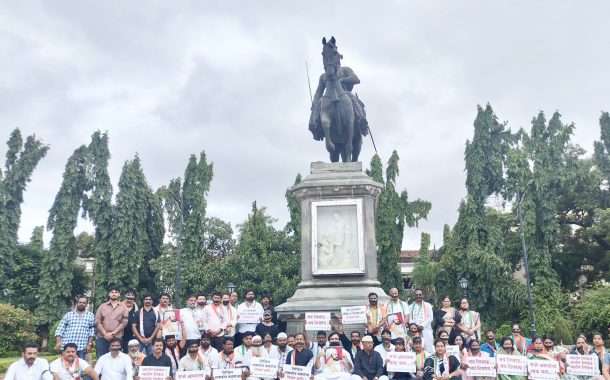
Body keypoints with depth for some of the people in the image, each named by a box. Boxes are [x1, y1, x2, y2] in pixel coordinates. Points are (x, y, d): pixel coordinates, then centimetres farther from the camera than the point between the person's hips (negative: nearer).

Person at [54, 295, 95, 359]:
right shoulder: (68, 315, 12)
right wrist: (58, 342, -4)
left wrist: (90, 344, -2)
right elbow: (60, 329, 8)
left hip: (82, 348, 0)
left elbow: (92, 331, 7)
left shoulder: (90, 315, 11)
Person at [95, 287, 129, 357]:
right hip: (102, 338, 1)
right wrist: (105, 333, -7)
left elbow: (124, 322, 0)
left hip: (117, 338, -1)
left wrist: (113, 333, -9)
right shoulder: (102, 306, 11)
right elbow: (97, 321, 4)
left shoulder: (123, 307, 8)